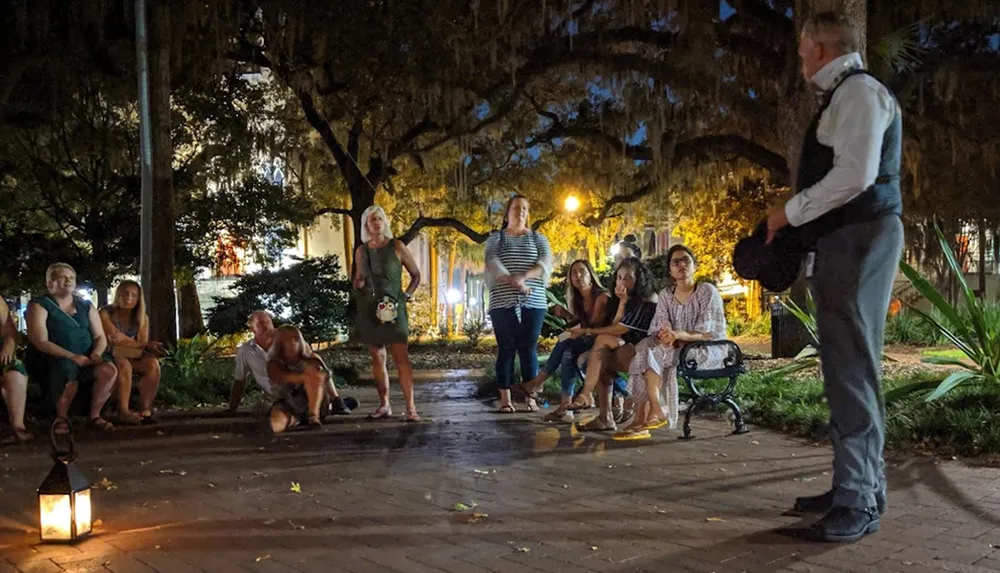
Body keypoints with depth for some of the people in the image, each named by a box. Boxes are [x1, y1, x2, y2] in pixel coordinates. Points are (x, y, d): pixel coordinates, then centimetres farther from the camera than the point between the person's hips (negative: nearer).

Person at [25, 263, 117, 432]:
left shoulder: (86, 306, 14)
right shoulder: (40, 306, 0)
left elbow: (100, 337, 10)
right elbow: (40, 342, -12)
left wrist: (96, 354, -14)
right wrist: (73, 356, -22)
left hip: (84, 359, 4)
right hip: (50, 360, -4)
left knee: (109, 370, -25)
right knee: (68, 370, -37)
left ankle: (95, 416, -7)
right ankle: (61, 418, -11)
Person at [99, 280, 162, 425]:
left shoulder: (142, 318, 3)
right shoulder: (106, 313, -9)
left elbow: (142, 348, -5)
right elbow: (113, 341, -19)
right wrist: (144, 345, -19)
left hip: (131, 358, 4)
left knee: (152, 364, -25)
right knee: (123, 364, -36)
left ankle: (145, 410, -26)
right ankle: (123, 413, -38)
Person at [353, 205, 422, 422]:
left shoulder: (396, 246, 0)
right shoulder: (361, 251, 10)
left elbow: (416, 275, 7)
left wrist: (406, 295, -6)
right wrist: (358, 284, -2)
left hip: (393, 308, -4)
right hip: (369, 308, 4)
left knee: (401, 357, -12)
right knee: (377, 358, 7)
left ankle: (410, 407, -13)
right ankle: (384, 405, 14)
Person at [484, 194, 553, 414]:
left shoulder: (537, 237, 15)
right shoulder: (496, 237, 12)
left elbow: (546, 261, -2)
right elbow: (492, 262, -7)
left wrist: (524, 277, -21)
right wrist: (512, 280, -24)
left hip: (533, 302, 1)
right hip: (503, 302, -1)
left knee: (529, 348, -1)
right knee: (506, 349, -2)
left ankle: (530, 397, 2)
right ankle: (505, 399, -1)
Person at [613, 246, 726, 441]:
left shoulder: (707, 291, -6)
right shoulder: (665, 295, 10)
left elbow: (709, 332, -15)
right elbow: (659, 328, -1)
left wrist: (678, 335, -32)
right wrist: (664, 336, -27)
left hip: (708, 350, -5)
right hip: (677, 349, 5)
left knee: (652, 354, -28)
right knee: (645, 350, -26)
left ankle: (655, 413, -23)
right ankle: (641, 420, -31)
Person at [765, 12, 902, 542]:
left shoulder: (860, 90, -9)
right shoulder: (845, 96, 22)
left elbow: (855, 175, -21)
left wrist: (790, 211, -11)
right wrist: (799, 217, 13)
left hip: (858, 240, -10)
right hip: (844, 241, 10)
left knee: (851, 367, -11)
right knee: (846, 365, 11)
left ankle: (858, 502, -7)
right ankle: (859, 484, 19)